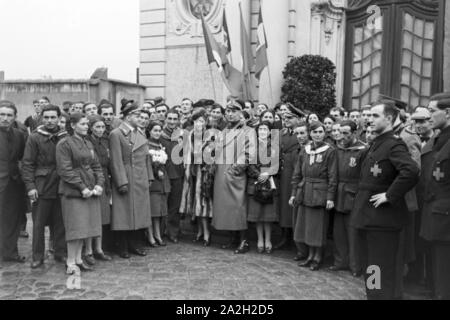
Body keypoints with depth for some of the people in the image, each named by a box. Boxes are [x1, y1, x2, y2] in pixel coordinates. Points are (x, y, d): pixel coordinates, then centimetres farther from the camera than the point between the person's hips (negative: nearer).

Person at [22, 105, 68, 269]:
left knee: (60, 223, 8)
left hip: (61, 187, 2)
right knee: (39, 223, 4)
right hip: (41, 188, -2)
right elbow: (27, 164, -2)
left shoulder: (65, 137, 6)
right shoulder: (35, 138, 0)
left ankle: (60, 252, 22)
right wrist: (30, 186, -9)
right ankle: (38, 256, 15)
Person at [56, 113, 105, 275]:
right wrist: (81, 188, -16)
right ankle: (71, 262, 6)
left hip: (91, 190, 7)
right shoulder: (64, 144, -7)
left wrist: (99, 184, -1)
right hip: (73, 191, -7)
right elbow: (65, 170, -13)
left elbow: (96, 166, 15)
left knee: (85, 226, 9)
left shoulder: (88, 143, 15)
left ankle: (78, 259, 19)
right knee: (76, 226, -5)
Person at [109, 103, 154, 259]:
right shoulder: (116, 134, -7)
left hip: (141, 182, 7)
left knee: (139, 213, 11)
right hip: (126, 180, -7)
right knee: (124, 215, 0)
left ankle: (134, 244, 23)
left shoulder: (140, 134, 15)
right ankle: (123, 247, 12)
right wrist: (122, 182, -17)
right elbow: (116, 161, -13)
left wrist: (149, 177, 11)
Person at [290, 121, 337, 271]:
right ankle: (310, 255, 23)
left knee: (319, 225, 2)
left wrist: (330, 197, -12)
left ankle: (318, 257, 15)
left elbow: (332, 176, -7)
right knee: (306, 224, 10)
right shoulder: (304, 151, 9)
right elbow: (297, 174, 11)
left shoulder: (330, 151, -4)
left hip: (320, 192, -5)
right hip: (304, 192, 5)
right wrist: (293, 193, 7)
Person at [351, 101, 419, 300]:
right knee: (369, 266, 20)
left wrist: (389, 195, -25)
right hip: (367, 216, 9)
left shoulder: (394, 145, -15)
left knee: (382, 269, -1)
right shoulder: (376, 144, 13)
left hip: (383, 217, -9)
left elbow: (411, 171, -33)